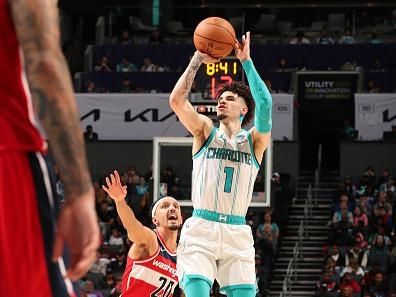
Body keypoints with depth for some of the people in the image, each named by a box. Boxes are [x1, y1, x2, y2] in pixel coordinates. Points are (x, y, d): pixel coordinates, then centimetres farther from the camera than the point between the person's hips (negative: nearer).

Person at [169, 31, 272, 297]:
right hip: (200, 228, -1)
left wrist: (247, 61, -8)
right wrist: (197, 60, -4)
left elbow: (265, 104, -8)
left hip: (237, 233, 1)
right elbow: (177, 100, -2)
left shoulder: (255, 140, 10)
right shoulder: (205, 132, 13)